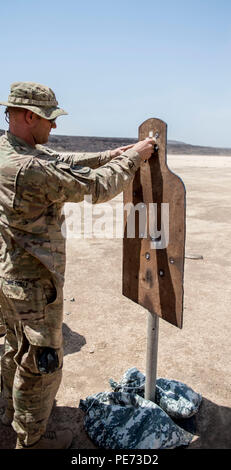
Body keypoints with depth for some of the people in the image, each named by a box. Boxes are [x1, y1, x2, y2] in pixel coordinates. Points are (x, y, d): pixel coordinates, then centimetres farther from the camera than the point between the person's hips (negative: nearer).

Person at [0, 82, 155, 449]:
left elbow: (66, 162, 11)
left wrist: (112, 155, 5)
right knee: (41, 362, 9)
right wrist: (133, 158, -8)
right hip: (34, 284, -10)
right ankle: (31, 438, 30)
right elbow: (96, 187, -22)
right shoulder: (30, 168, -29)